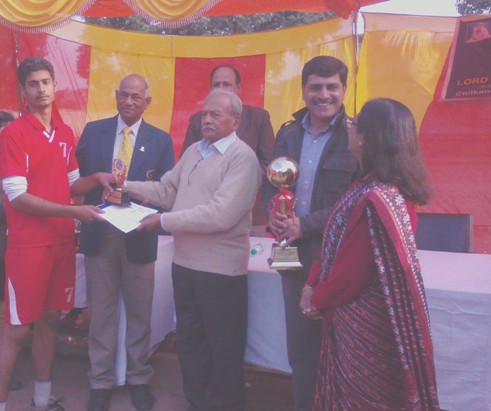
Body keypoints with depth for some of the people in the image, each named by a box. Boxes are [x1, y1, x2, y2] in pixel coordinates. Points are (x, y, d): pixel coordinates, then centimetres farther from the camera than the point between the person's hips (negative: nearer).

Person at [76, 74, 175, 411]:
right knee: (101, 311, 10)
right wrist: (99, 181, -12)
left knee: (139, 313, 11)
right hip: (99, 232, 1)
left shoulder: (161, 140, 1)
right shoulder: (93, 131, 5)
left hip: (139, 234, 0)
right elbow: (78, 175, 5)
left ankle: (139, 379, 28)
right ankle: (101, 382, 25)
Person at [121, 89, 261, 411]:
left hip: (220, 269, -8)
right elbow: (166, 191, 12)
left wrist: (164, 221, -22)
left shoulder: (242, 157, -16)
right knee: (189, 342, 20)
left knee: (222, 348, 11)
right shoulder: (194, 151, 11)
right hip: (185, 262, 8)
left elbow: (221, 214, -26)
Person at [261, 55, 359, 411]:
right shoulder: (288, 133, 9)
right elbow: (270, 182, 14)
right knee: (299, 347, 17)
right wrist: (273, 213, -7)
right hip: (294, 255, 6)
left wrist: (306, 225, -20)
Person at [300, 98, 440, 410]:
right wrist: (313, 284, 1)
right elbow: (338, 244, 9)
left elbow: (352, 271, -23)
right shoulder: (379, 188, 5)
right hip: (363, 320, 9)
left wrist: (318, 301, -6)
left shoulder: (374, 198, -27)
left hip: (362, 327, -9)